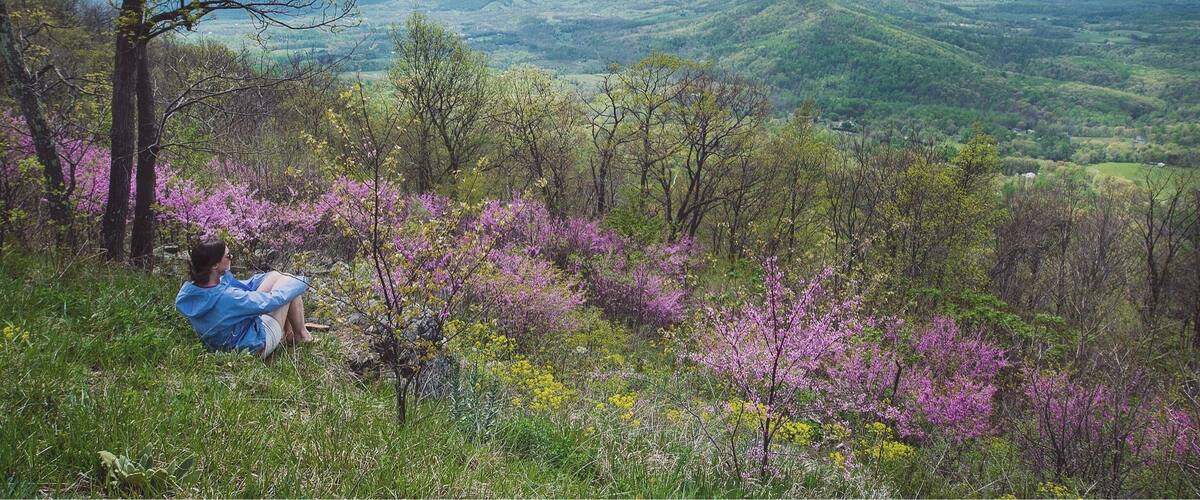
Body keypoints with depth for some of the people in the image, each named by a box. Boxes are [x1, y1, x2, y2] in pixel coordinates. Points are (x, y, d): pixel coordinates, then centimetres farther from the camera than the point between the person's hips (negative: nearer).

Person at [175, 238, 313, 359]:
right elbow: (271, 301, -26)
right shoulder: (226, 297, -39)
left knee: (276, 276, 11)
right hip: (256, 347, -8)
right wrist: (300, 282, -11)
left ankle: (288, 334, 27)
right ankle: (301, 335, 19)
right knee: (289, 283, -2)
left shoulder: (188, 291, -13)